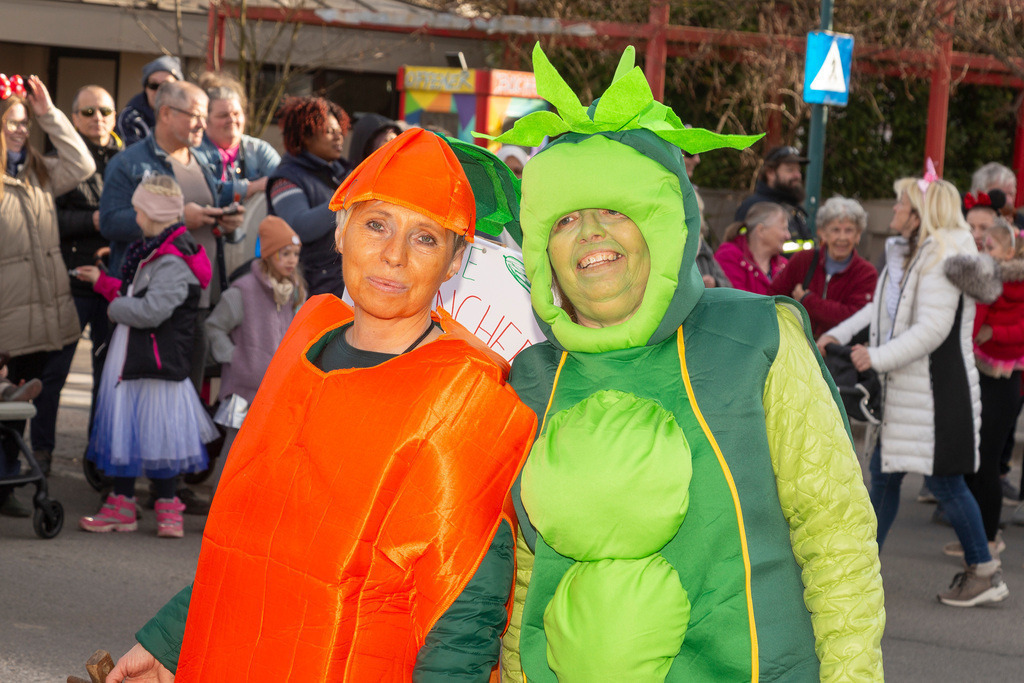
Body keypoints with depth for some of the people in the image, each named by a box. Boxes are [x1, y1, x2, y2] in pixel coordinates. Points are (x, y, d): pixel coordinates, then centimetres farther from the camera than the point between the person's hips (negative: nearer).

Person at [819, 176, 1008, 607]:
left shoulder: (943, 259, -17)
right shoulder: (905, 254, 12)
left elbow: (932, 329, -23)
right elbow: (883, 309, 25)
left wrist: (877, 357, -20)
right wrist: (840, 334, 17)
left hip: (939, 393, -9)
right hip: (903, 390, 9)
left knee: (944, 482, -3)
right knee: (883, 474, 11)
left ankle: (985, 574, 9)